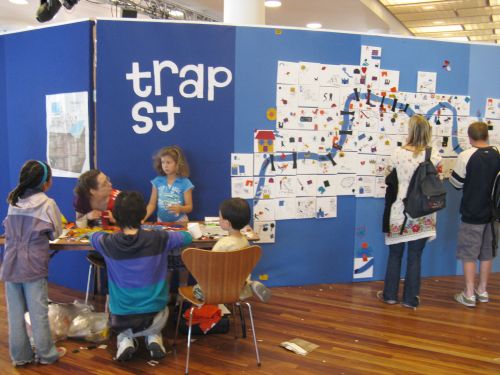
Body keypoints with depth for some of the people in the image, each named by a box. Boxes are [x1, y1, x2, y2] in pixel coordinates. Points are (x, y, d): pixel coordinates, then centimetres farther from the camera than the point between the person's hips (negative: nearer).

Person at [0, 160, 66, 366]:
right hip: (33, 266, -4)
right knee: (38, 312, 5)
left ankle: (20, 355, 22)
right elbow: (56, 233, 1)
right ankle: (46, 354, 17)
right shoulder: (47, 204, -8)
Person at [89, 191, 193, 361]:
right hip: (153, 317, 0)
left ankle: (125, 339, 10)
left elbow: (93, 236, 16)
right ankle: (153, 337, 10)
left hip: (121, 319, 0)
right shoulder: (158, 239, -12)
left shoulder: (108, 243, -10)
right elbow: (187, 237, 8)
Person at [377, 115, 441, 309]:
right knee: (415, 256, 10)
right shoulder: (434, 156, -7)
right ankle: (410, 299, 18)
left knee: (395, 253, 14)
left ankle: (390, 295, 23)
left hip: (399, 211, 0)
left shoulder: (397, 153, -7)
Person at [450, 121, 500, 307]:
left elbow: (457, 182, -8)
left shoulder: (466, 156, -15)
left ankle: (469, 295, 7)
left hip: (472, 214, -5)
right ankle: (483, 291, 26)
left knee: (468, 254, 3)